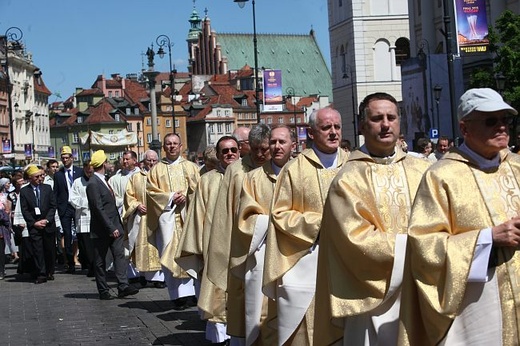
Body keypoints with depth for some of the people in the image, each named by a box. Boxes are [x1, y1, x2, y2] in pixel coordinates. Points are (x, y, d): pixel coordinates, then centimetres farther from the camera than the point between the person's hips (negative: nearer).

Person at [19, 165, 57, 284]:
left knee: (50, 250, 5)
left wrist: (47, 220, -7)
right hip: (33, 226, -2)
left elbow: (53, 206, 4)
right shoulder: (24, 191, 1)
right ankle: (41, 275, -3)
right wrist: (34, 223, -9)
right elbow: (24, 210, 0)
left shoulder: (47, 188, 7)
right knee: (37, 251, -4)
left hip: (48, 225, 2)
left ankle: (50, 272, 17)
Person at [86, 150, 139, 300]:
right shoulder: (93, 183, -15)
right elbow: (98, 209, -19)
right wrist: (111, 228, -20)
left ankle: (123, 286, -8)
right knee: (100, 261, 4)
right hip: (101, 231, -8)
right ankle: (103, 291, 11)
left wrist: (117, 226, 13)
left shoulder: (103, 180, 15)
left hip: (114, 227, 8)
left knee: (119, 255, -3)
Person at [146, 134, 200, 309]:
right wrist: (170, 198, -9)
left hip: (187, 214, 1)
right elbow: (151, 190, 2)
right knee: (170, 255, -7)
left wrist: (186, 196, -12)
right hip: (166, 214, 0)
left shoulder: (190, 167, 14)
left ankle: (189, 292, -1)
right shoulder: (156, 169, 12)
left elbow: (198, 188, 6)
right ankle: (178, 295, -7)